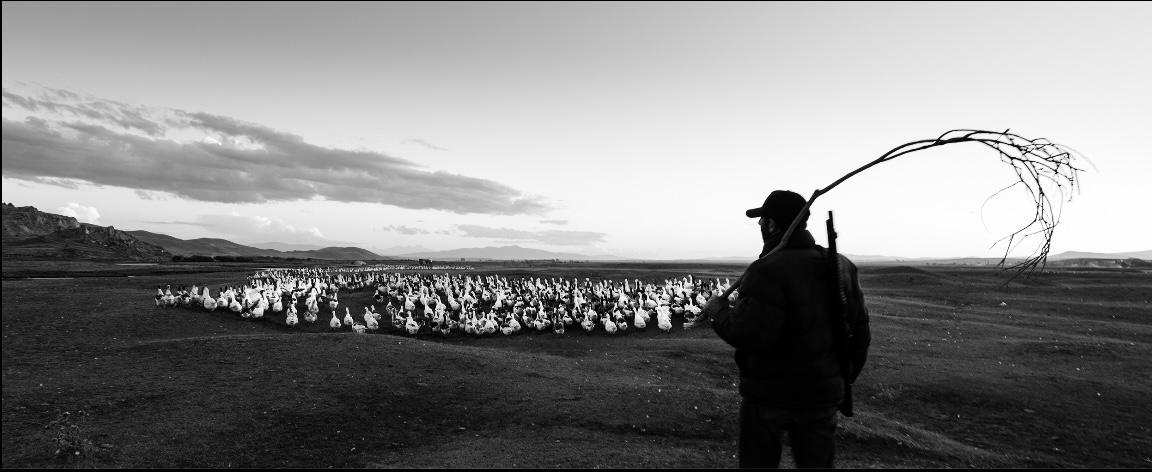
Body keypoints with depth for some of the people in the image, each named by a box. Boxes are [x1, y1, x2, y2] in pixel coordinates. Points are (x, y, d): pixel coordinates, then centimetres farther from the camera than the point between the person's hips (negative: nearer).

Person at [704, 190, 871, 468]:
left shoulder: (767, 272, -21)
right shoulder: (841, 268, 2)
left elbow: (751, 336, -27)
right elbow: (859, 333, 7)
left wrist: (718, 312, -9)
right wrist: (844, 378, 19)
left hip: (769, 394, -5)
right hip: (821, 395, 6)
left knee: (758, 462, 12)